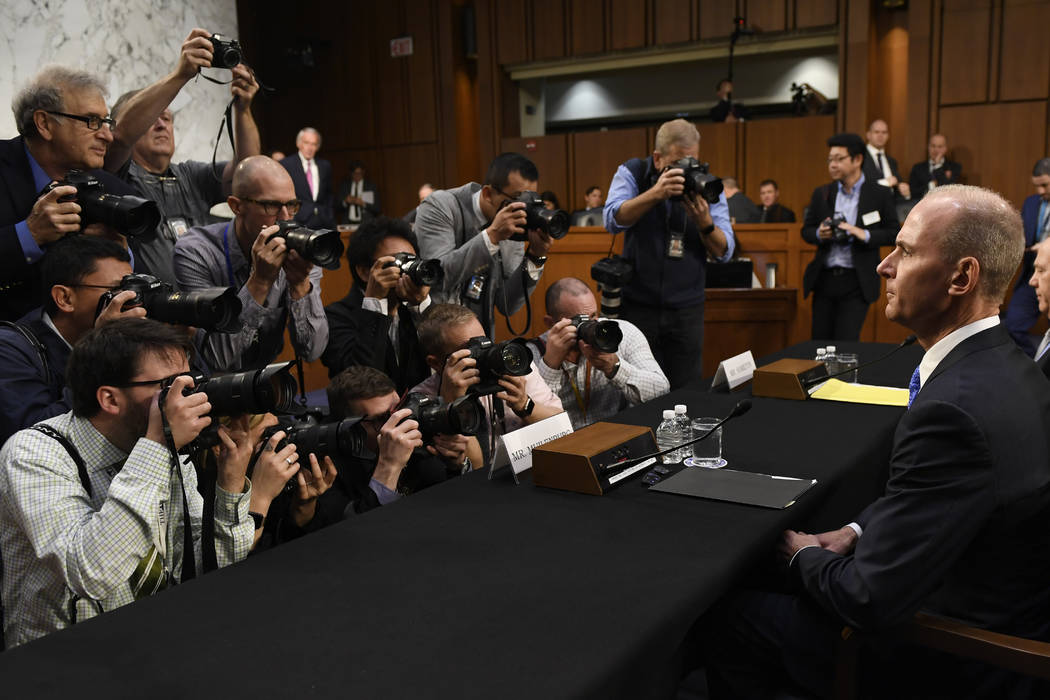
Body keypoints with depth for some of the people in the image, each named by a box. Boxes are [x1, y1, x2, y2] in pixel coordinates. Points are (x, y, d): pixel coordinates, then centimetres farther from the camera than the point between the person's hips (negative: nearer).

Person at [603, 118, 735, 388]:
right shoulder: (632, 173, -1)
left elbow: (724, 252, -2)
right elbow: (613, 220, -18)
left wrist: (704, 222, -21)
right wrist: (655, 193, -30)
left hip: (687, 310, 1)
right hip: (637, 304, -1)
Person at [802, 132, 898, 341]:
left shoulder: (880, 195, 1)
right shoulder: (821, 194, 10)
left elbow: (894, 234, 0)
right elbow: (806, 230, 13)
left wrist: (864, 235, -17)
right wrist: (819, 234, -10)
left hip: (856, 282, -3)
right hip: (825, 279, 4)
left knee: (846, 344, -8)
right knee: (820, 343, 7)